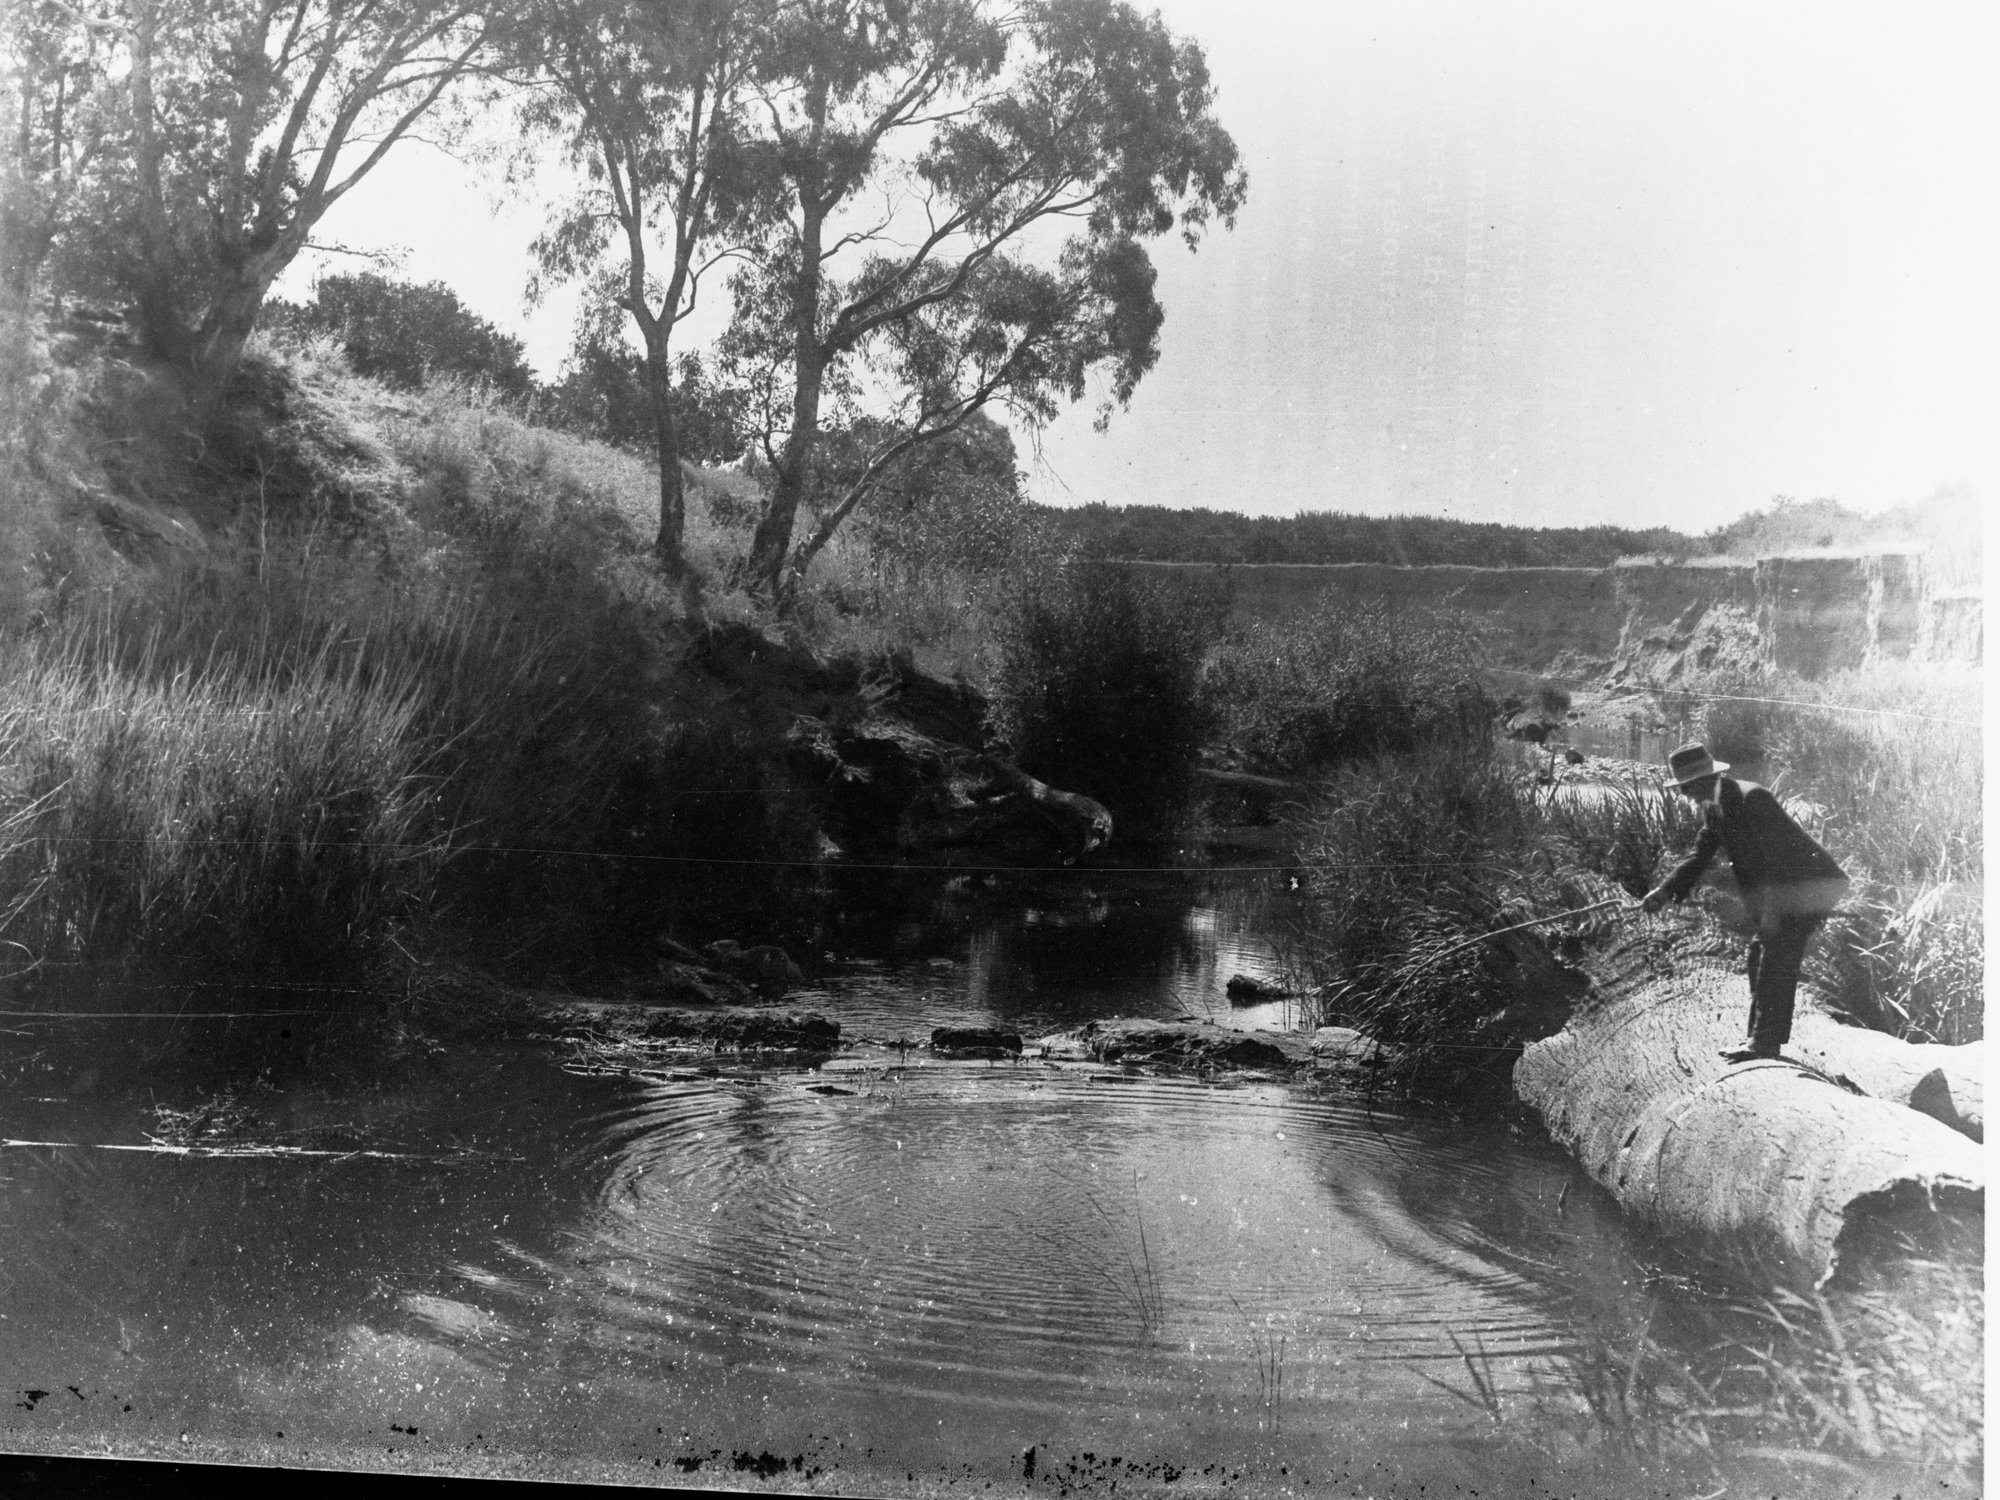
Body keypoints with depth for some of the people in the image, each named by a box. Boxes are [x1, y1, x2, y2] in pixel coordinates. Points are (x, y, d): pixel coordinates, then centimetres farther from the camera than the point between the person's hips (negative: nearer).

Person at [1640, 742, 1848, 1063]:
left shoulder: (1752, 798, -24)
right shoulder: (1713, 808, 5)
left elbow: (1772, 858, -26)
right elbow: (1700, 856, 7)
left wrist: (1767, 911, -27)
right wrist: (1665, 891, -6)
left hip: (1812, 883, -10)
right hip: (1789, 884, 10)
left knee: (1776, 956, -13)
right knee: (1761, 952, 9)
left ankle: (1764, 1042, -12)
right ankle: (1761, 1038, 14)